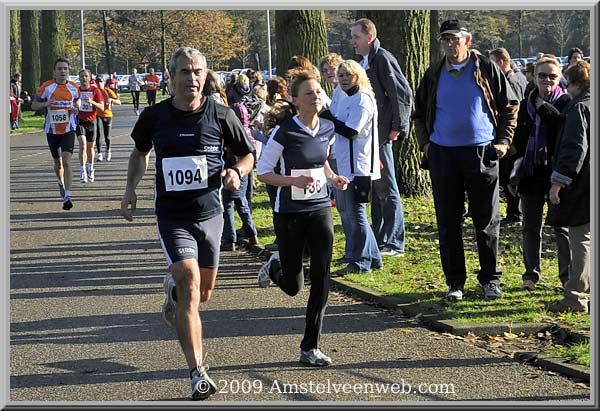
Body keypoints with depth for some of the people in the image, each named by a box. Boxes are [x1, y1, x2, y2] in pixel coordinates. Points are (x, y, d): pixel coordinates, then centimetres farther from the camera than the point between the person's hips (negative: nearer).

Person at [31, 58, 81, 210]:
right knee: (57, 162, 14)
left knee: (67, 159, -17)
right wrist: (46, 104, -18)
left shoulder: (74, 87, 2)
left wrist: (76, 108, -3)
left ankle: (67, 196, -22)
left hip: (68, 129, -1)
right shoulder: (46, 87, -4)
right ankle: (61, 183, 46)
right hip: (52, 129, 1)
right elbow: (34, 105, 2)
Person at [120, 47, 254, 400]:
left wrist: (237, 172, -14)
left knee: (204, 292, 14)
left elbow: (249, 154, 7)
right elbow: (141, 151, 19)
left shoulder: (221, 114, -4)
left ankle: (173, 293, 53)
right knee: (190, 285, -18)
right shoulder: (155, 116, -1)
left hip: (210, 213, 2)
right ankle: (198, 372, -16)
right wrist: (131, 189, 7)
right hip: (172, 216, -2)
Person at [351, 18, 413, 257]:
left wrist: (397, 127, -16)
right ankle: (379, 240, 21)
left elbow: (403, 94, -17)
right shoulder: (365, 62, 16)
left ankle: (394, 244, -1)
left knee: (387, 190, -5)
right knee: (375, 190, 14)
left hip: (381, 135, -9)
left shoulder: (382, 59, -12)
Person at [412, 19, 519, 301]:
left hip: (481, 153, -2)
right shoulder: (433, 74, 8)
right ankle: (454, 282, 13)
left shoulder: (486, 69, 1)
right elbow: (419, 113, 19)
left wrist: (503, 141, -1)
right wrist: (425, 143, 6)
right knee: (448, 222, 4)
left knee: (486, 221, 3)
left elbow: (510, 105, 7)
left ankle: (490, 280, 14)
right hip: (443, 155, 2)